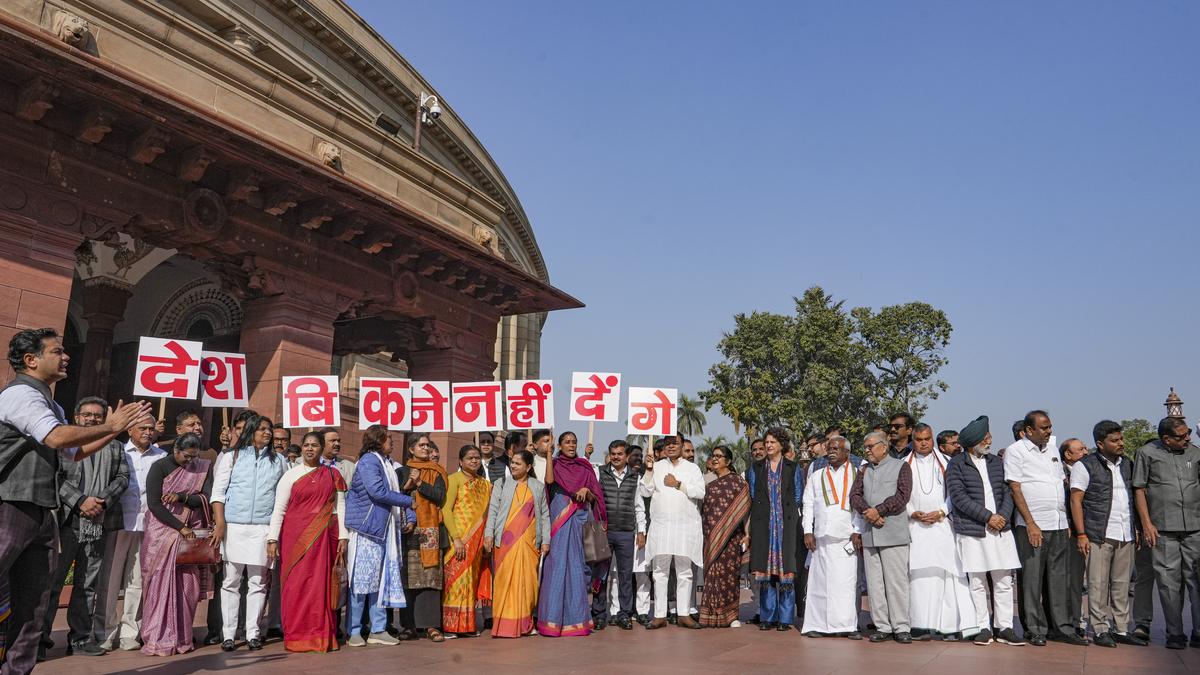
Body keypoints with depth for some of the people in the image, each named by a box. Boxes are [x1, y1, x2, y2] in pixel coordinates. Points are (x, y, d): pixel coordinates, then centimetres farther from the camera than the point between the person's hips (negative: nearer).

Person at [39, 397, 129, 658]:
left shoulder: (115, 446, 16)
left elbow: (122, 477, 9)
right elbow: (56, 476, -5)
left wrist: (103, 500, -7)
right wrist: (81, 501, -13)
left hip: (99, 524, 3)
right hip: (67, 521, -3)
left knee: (88, 584, 7)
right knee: (52, 580, -1)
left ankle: (80, 637, 13)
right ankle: (39, 636, 7)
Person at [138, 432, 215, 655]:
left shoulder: (202, 468, 8)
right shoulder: (160, 467, -3)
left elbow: (206, 498, -1)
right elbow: (154, 504, -10)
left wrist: (181, 497, -17)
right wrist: (180, 527, -13)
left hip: (191, 534, 3)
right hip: (163, 533, -3)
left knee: (188, 585, 0)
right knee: (162, 585, -6)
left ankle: (181, 637, 8)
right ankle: (159, 639, -1)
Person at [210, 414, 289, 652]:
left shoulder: (278, 461, 12)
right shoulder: (231, 457, 9)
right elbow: (218, 492, 3)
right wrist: (220, 523, -8)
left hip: (264, 528, 1)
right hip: (233, 526, -1)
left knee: (258, 582, 1)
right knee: (231, 581, 2)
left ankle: (253, 633, 7)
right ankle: (228, 634, 8)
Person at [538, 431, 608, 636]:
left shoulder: (585, 468, 14)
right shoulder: (555, 465, 7)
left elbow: (594, 498, 12)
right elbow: (549, 481, -15)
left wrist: (586, 491, -8)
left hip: (580, 520, 2)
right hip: (559, 519, -2)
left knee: (577, 567, 2)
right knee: (557, 565, -7)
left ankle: (577, 617, 8)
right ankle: (554, 619, -3)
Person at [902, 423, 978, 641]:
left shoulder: (946, 462, 8)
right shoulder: (905, 465, 11)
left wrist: (940, 512, -8)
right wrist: (913, 513, -6)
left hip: (943, 524, -1)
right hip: (916, 526, 1)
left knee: (947, 572, -7)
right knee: (920, 573, -3)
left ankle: (951, 625, -5)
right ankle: (922, 626, -1)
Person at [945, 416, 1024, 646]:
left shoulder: (996, 462, 13)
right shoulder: (956, 465, -3)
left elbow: (1007, 492, 11)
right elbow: (959, 498, -10)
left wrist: (1003, 516, -6)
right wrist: (988, 517, -11)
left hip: (1000, 529, 4)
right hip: (972, 532, -4)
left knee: (1004, 581, 4)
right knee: (977, 583, 3)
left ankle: (1005, 628, 12)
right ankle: (983, 628, 11)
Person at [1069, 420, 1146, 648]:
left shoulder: (1127, 465, 14)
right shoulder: (1085, 466, -4)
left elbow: (1134, 497, 22)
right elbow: (1075, 501, -6)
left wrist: (1136, 529, 14)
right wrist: (1081, 534, -11)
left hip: (1126, 536, 6)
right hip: (1099, 535, -5)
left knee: (1122, 584, 10)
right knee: (1098, 584, -2)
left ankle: (1121, 629, 18)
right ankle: (1101, 630, 4)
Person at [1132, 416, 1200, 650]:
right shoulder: (1147, 453, 2)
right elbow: (1139, 489, 3)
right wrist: (1146, 523, -4)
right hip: (1163, 529, -2)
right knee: (1169, 582, 2)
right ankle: (1175, 633, 11)